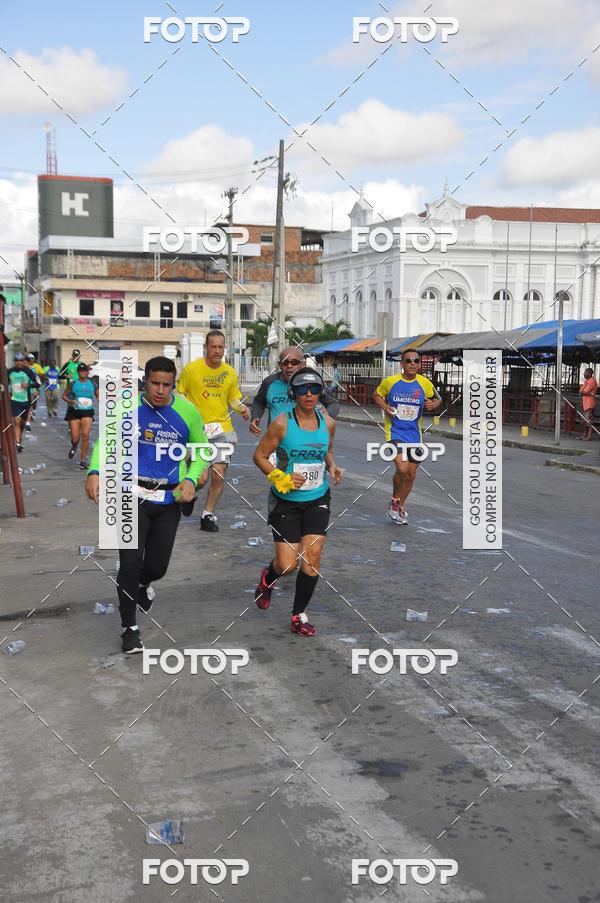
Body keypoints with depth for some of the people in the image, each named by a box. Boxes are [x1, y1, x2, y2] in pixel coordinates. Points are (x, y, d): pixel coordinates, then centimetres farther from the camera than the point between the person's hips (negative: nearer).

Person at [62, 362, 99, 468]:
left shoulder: (91, 384, 8)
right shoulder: (73, 384, 0)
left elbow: (97, 395, 19)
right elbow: (64, 395, 5)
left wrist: (99, 399, -4)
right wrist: (70, 401, -14)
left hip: (87, 412, 1)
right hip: (74, 412, -1)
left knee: (85, 435, -14)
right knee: (75, 438, -3)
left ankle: (83, 460, -3)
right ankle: (74, 447, 36)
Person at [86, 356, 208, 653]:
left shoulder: (187, 411, 0)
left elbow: (201, 450, 11)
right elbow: (105, 441, 2)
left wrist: (191, 479, -7)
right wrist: (94, 472, -18)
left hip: (169, 500, 2)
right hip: (133, 495, -2)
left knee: (157, 566, 8)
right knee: (131, 561, -11)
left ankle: (142, 585, 48)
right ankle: (129, 628, 7)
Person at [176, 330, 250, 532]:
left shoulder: (230, 373, 7)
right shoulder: (191, 369, -4)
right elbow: (178, 394, 6)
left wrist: (242, 408, -1)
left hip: (222, 428, 3)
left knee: (218, 477, -2)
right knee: (201, 478, -11)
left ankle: (208, 515, 17)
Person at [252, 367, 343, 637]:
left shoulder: (327, 423, 2)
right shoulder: (282, 424, -12)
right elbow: (259, 455, -5)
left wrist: (331, 467, 0)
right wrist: (282, 478, -19)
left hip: (317, 499, 3)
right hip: (286, 501, -3)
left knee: (312, 556, -8)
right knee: (287, 565, -6)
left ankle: (299, 616, 8)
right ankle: (268, 577, 33)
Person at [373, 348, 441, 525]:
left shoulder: (425, 384, -2)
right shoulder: (390, 382, -6)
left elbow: (437, 399, 14)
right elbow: (376, 395, 11)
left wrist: (432, 405, -9)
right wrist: (385, 407, -8)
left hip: (414, 434, 3)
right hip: (394, 431, -3)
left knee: (411, 475, 8)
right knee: (402, 468, -22)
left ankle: (400, 506, 31)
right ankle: (394, 500, 5)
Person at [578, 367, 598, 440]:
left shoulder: (592, 381, -11)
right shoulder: (586, 381, 19)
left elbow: (584, 392, -19)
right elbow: (580, 391, 6)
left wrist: (582, 392, 1)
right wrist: (589, 393, -8)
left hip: (590, 403, -10)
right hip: (584, 403, 10)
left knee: (589, 420, -10)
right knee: (584, 420, 11)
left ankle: (589, 435, -11)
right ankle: (584, 435, 15)